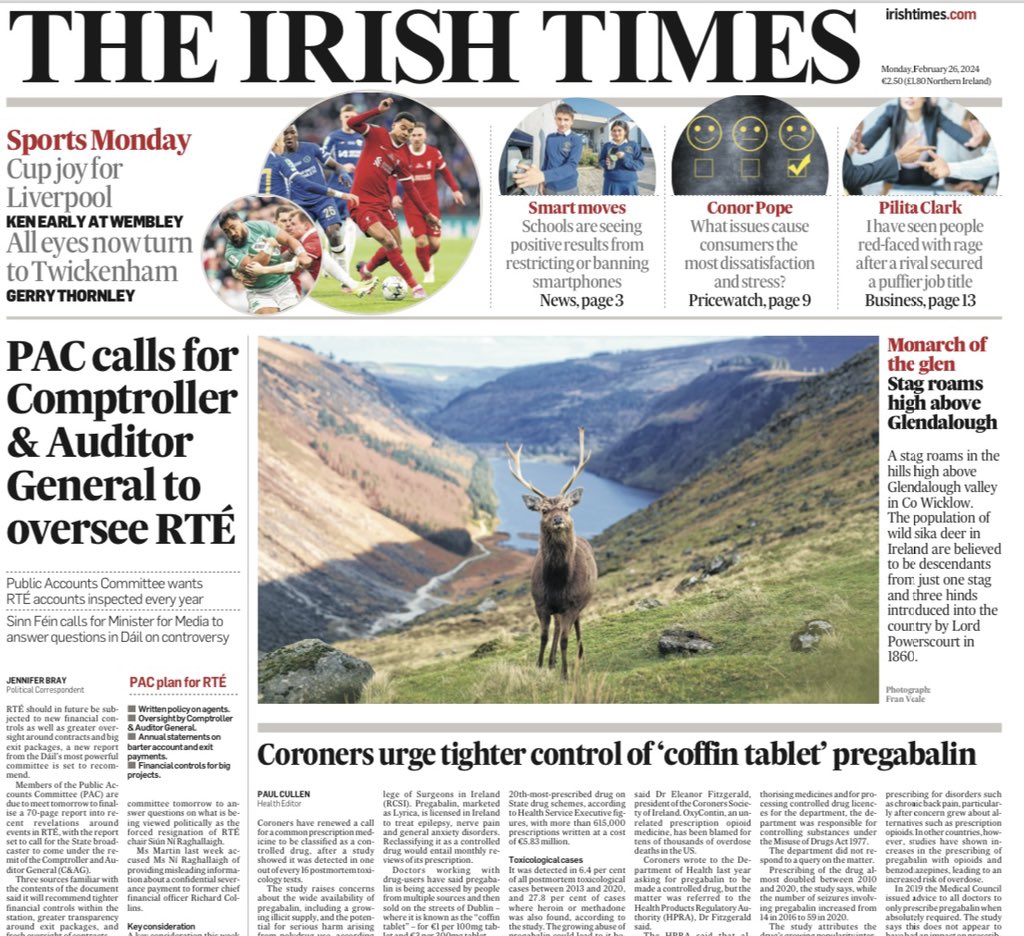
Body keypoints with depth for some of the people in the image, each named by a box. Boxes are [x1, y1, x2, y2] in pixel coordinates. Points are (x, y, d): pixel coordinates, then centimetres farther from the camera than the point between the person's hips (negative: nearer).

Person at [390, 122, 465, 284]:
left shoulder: (434, 153, -2)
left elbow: (445, 171, 11)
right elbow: (392, 176, -2)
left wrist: (455, 189, 3)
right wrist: (394, 195, -17)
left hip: (431, 203, 2)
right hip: (411, 204, -2)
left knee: (435, 243, -3)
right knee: (421, 241, -12)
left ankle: (428, 258, 34)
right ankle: (427, 272, 12)